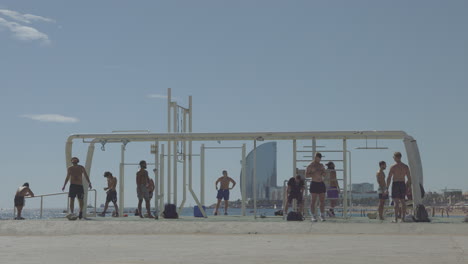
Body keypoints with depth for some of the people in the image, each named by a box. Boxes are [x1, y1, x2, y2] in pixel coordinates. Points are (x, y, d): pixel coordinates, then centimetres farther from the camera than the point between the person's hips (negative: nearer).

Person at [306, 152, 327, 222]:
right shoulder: (310, 166, 0)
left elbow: (324, 174, 19)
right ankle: (313, 216, -3)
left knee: (322, 201, 2)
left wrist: (322, 173, -3)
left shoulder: (321, 165, 17)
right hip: (314, 184, -5)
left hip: (321, 184, 5)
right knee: (313, 201, -5)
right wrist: (314, 174, -17)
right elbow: (306, 175, -6)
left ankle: (322, 216, 6)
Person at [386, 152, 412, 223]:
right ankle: (403, 218, 8)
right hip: (403, 184, 4)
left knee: (396, 202, -5)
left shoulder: (393, 167, -7)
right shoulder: (406, 166, 6)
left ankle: (396, 219, -7)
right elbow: (409, 178, 6)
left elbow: (389, 178, -9)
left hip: (395, 184, -4)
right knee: (402, 202, 10)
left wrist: (387, 188, -6)